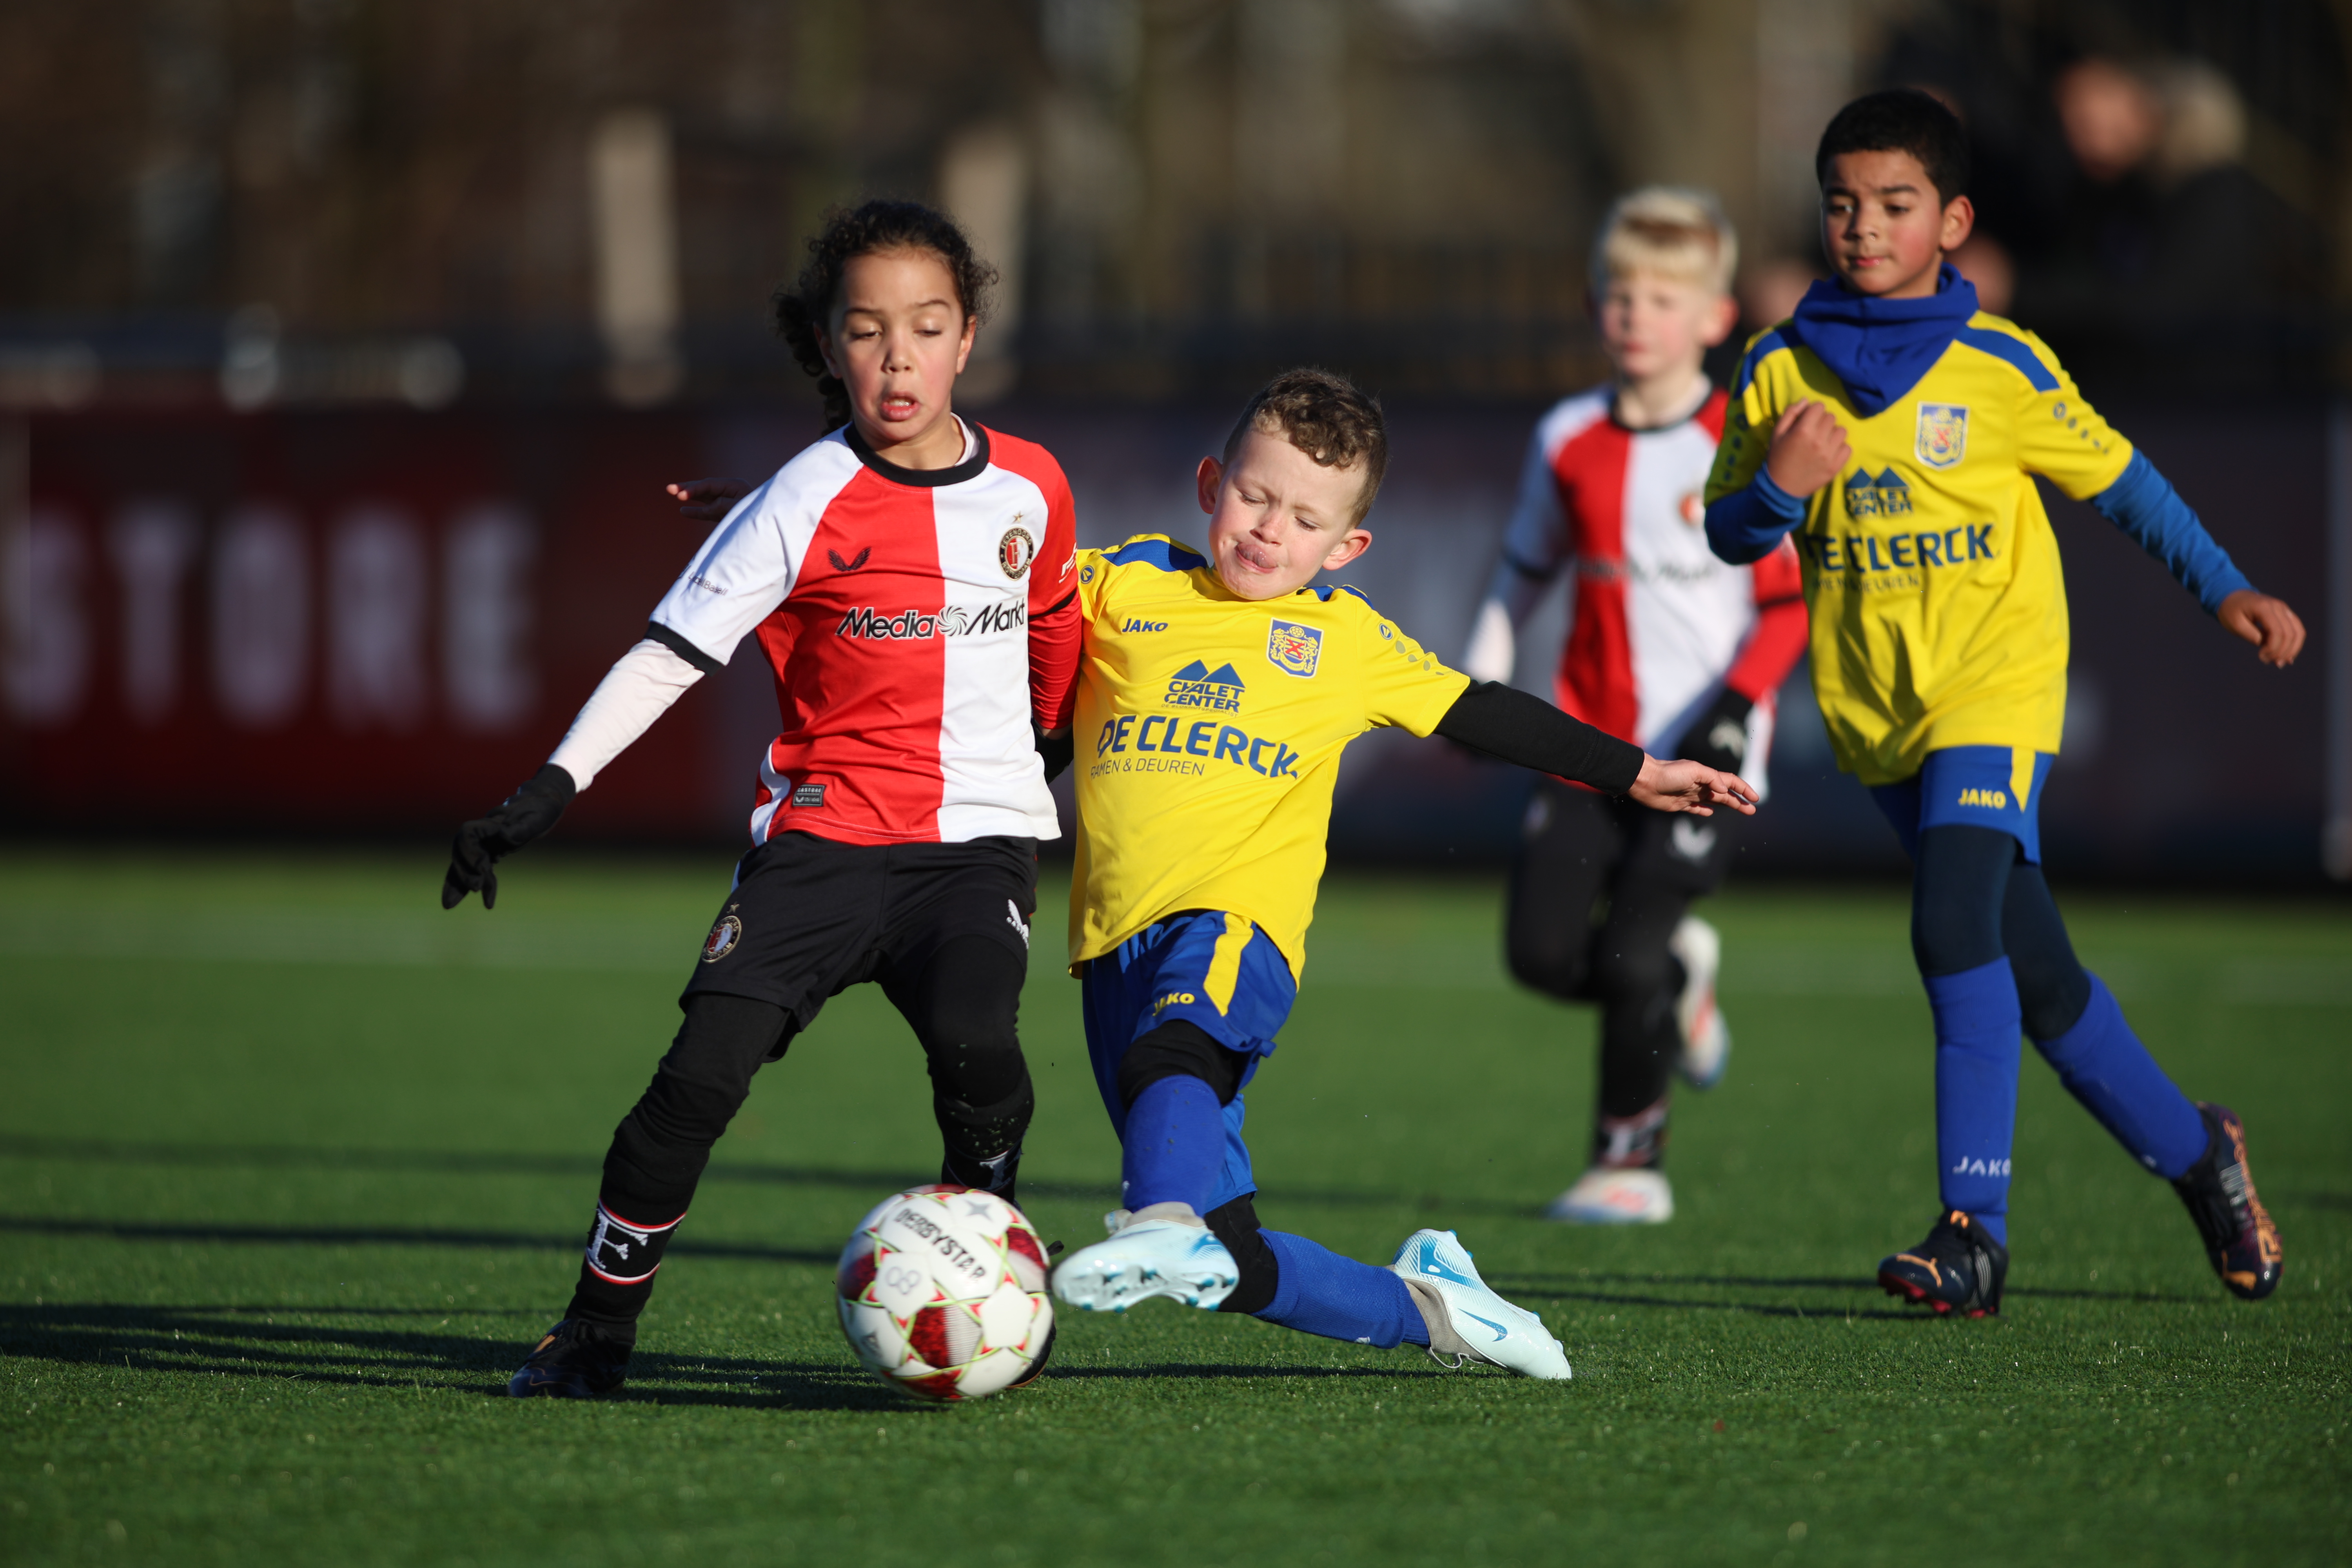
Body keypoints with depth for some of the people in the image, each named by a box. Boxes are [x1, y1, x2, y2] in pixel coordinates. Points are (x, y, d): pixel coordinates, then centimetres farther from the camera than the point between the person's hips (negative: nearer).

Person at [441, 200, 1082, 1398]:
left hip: (979, 835, 1)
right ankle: (600, 1322, 3)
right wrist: (551, 787, -15)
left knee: (974, 1045, -28)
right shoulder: (807, 504, -6)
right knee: (701, 1075, -16)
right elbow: (672, 650, -7)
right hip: (822, 827, -1)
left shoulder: (1029, 490, 3)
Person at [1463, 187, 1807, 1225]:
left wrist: (1737, 707, -15)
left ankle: (1630, 1165, 6)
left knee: (1629, 956, -13)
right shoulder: (1569, 441, 6)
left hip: (1704, 754, -4)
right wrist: (1485, 674, 9)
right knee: (1541, 952, -6)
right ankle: (1677, 980, 27)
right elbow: (1526, 566, 20)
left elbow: (1794, 600, -4)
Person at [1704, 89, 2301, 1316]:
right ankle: (2193, 1154, 31)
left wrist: (2224, 590, 6)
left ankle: (1974, 1228, -25)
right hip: (1874, 708, 4)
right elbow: (1728, 535, 6)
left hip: (1996, 680, -4)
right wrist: (1780, 486, -15)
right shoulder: (1779, 372, 2)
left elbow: (2118, 479, 7)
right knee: (2035, 972, 11)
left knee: (1955, 924, -24)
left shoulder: (1999, 367, -5)